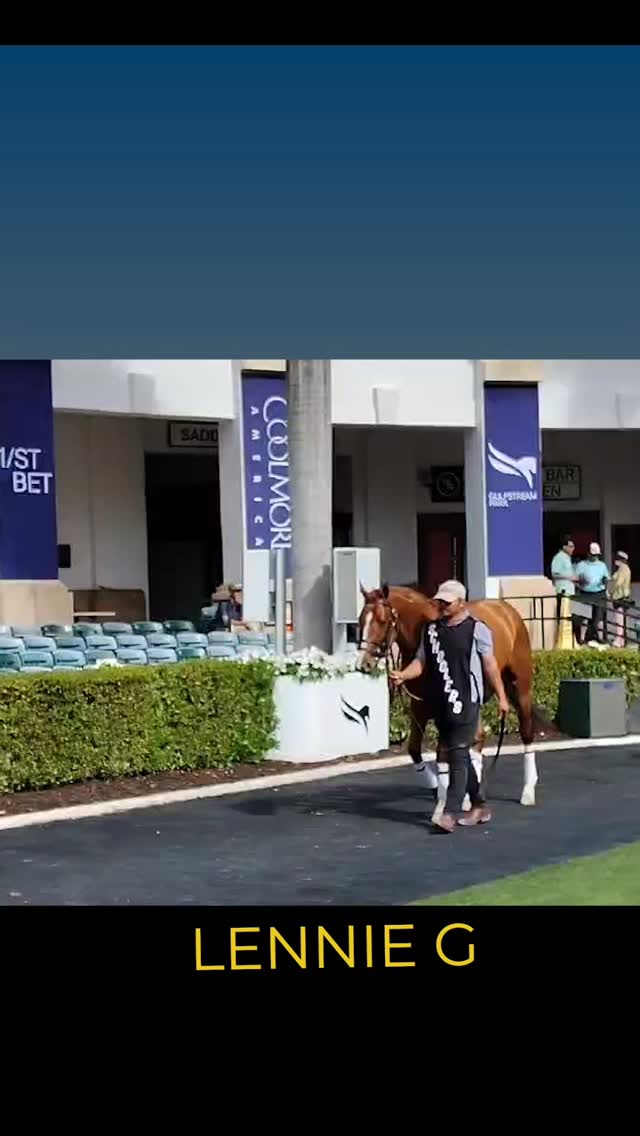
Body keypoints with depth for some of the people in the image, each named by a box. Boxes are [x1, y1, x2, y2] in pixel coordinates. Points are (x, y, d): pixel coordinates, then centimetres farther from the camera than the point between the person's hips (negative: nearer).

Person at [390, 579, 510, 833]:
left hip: (466, 702, -6)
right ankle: (479, 807, 28)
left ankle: (450, 813, -12)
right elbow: (421, 662, 8)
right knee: (458, 756, 15)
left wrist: (501, 697, -4)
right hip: (440, 704, 6)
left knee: (458, 755, -10)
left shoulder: (476, 629, -4)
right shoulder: (431, 629, 10)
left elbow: (490, 665, -3)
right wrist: (402, 675, -11)